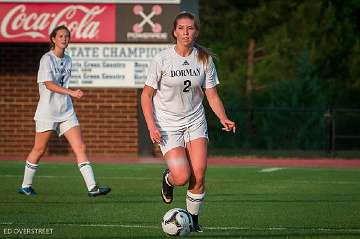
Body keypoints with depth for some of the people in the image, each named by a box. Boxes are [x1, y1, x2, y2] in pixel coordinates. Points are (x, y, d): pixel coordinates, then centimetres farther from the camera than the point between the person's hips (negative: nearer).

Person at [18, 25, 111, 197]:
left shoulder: (67, 60, 11)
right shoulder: (47, 59, -10)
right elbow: (49, 84, -20)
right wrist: (71, 93, -29)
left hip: (66, 112, 6)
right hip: (47, 112, -6)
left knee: (80, 147, -5)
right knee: (39, 149, 4)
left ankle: (92, 187, -11)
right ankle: (26, 185, 21)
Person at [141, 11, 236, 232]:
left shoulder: (204, 59, -1)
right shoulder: (162, 59, -10)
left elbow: (212, 95, 5)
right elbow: (147, 95, -4)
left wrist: (223, 119, -11)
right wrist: (151, 125, -16)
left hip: (195, 122, 3)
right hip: (168, 125, -3)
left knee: (198, 176, -10)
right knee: (182, 177, -16)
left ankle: (193, 219, 11)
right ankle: (168, 179, 20)